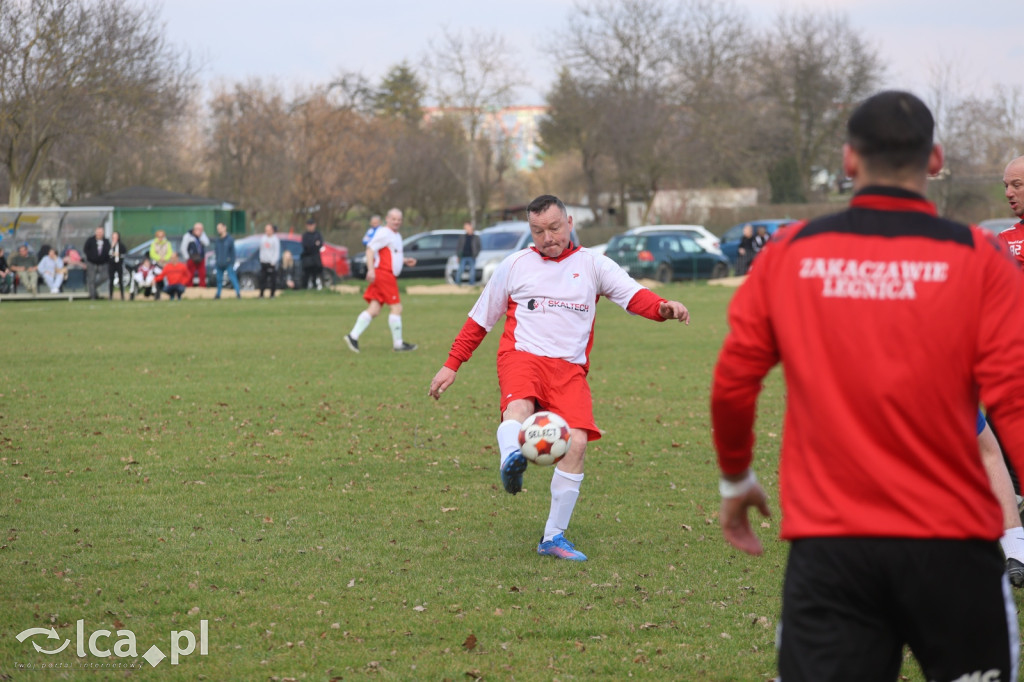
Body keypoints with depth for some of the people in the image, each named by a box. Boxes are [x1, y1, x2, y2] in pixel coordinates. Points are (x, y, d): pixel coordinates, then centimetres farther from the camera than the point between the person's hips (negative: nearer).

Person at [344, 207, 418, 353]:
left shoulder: (396, 236, 22)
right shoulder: (384, 233, -9)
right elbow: (370, 249, -16)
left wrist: (405, 261, 19)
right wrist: (371, 269, -26)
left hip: (389, 276, 10)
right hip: (383, 274, -10)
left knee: (374, 309, 3)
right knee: (396, 307, -7)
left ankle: (353, 336, 0)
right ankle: (398, 343, -2)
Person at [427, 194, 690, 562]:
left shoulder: (592, 264, 12)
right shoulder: (515, 265, 14)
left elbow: (634, 295, -3)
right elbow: (479, 320, 20)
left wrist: (664, 308, -25)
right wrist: (451, 365, 16)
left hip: (570, 367, 1)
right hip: (522, 355, -1)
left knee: (577, 442, -16)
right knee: (520, 404, -35)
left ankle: (554, 537, -7)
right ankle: (510, 459, -66)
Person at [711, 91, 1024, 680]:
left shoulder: (788, 255, 2)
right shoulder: (976, 258, -4)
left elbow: (732, 384, 6)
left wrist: (735, 480, 23)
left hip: (826, 547, 1)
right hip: (950, 543, -1)